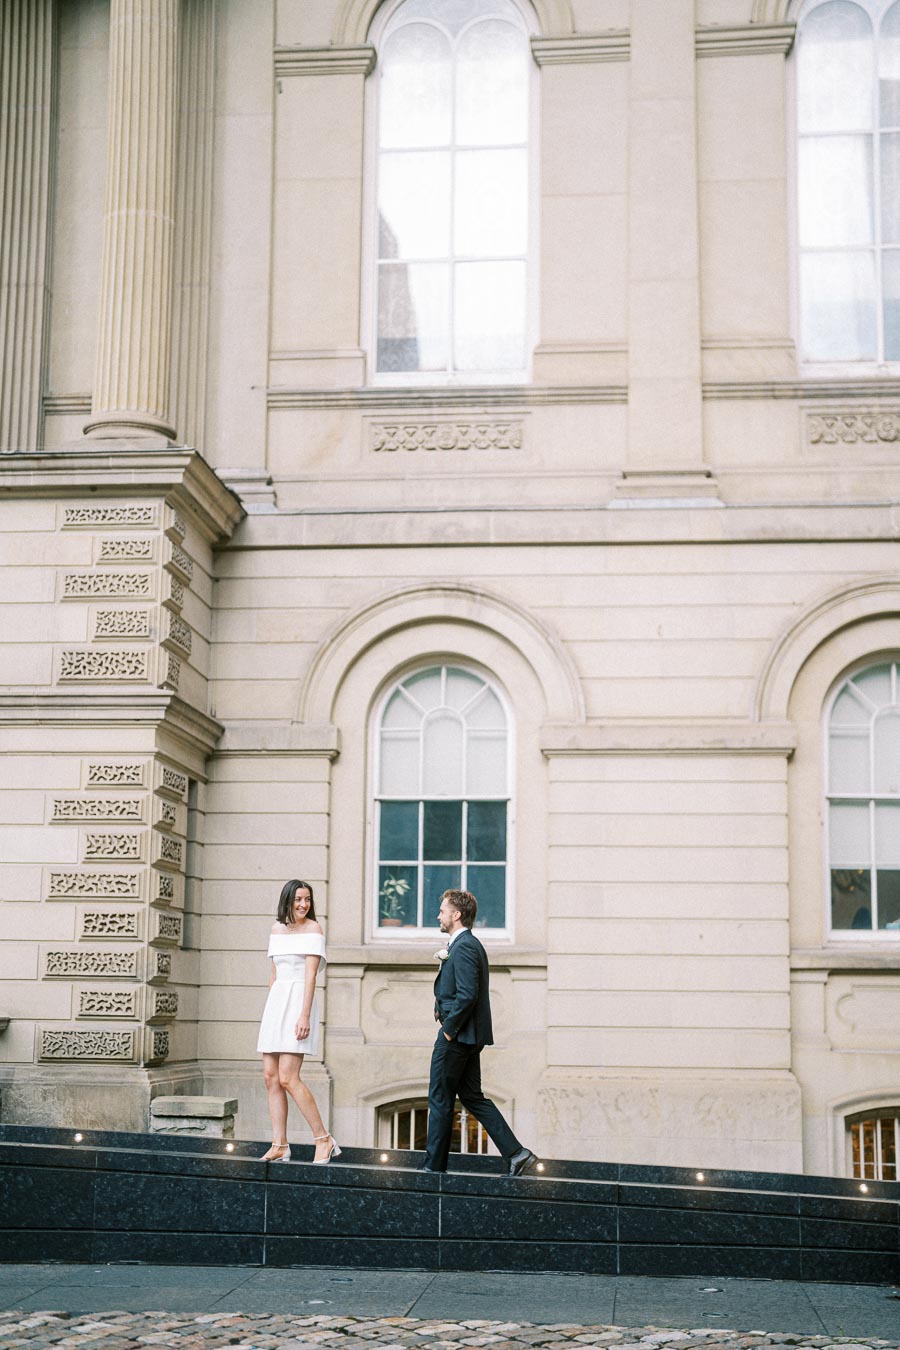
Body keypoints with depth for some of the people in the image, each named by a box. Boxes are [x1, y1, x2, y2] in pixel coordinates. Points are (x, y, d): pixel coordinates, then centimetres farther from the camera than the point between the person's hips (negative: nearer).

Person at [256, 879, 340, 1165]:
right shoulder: (277, 928, 15)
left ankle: (324, 1140, -5)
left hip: (299, 1001, -7)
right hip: (276, 1002, 7)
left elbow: (310, 975, -12)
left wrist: (304, 1015, -19)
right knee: (271, 1077, 3)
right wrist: (270, 1010, 19)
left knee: (288, 1078, -13)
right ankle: (279, 1146, 8)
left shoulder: (312, 929, -5)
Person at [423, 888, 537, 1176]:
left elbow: (467, 995, -24)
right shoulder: (470, 944, 16)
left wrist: (448, 1029, -17)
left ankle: (434, 1166, 9)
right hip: (470, 1036, 10)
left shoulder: (463, 947, -17)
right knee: (472, 1096, 12)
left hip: (457, 1037, -10)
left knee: (440, 1099, 1)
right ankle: (515, 1152, 6)